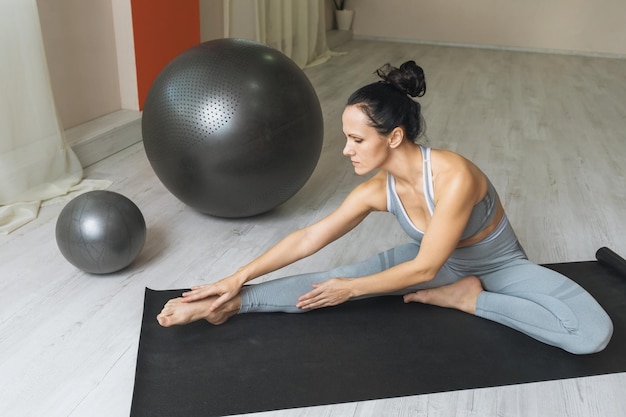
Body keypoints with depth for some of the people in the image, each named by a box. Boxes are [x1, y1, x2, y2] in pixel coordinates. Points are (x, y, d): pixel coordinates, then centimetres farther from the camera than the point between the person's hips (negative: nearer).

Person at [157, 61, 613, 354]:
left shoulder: (453, 176, -39)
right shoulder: (377, 191, -20)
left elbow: (424, 269, -30)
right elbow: (308, 238, -12)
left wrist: (353, 289, -23)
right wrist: (238, 278, -13)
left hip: (500, 265, -3)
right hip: (439, 260, 3)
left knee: (593, 334, -25)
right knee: (334, 280, -16)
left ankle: (465, 298, -19)